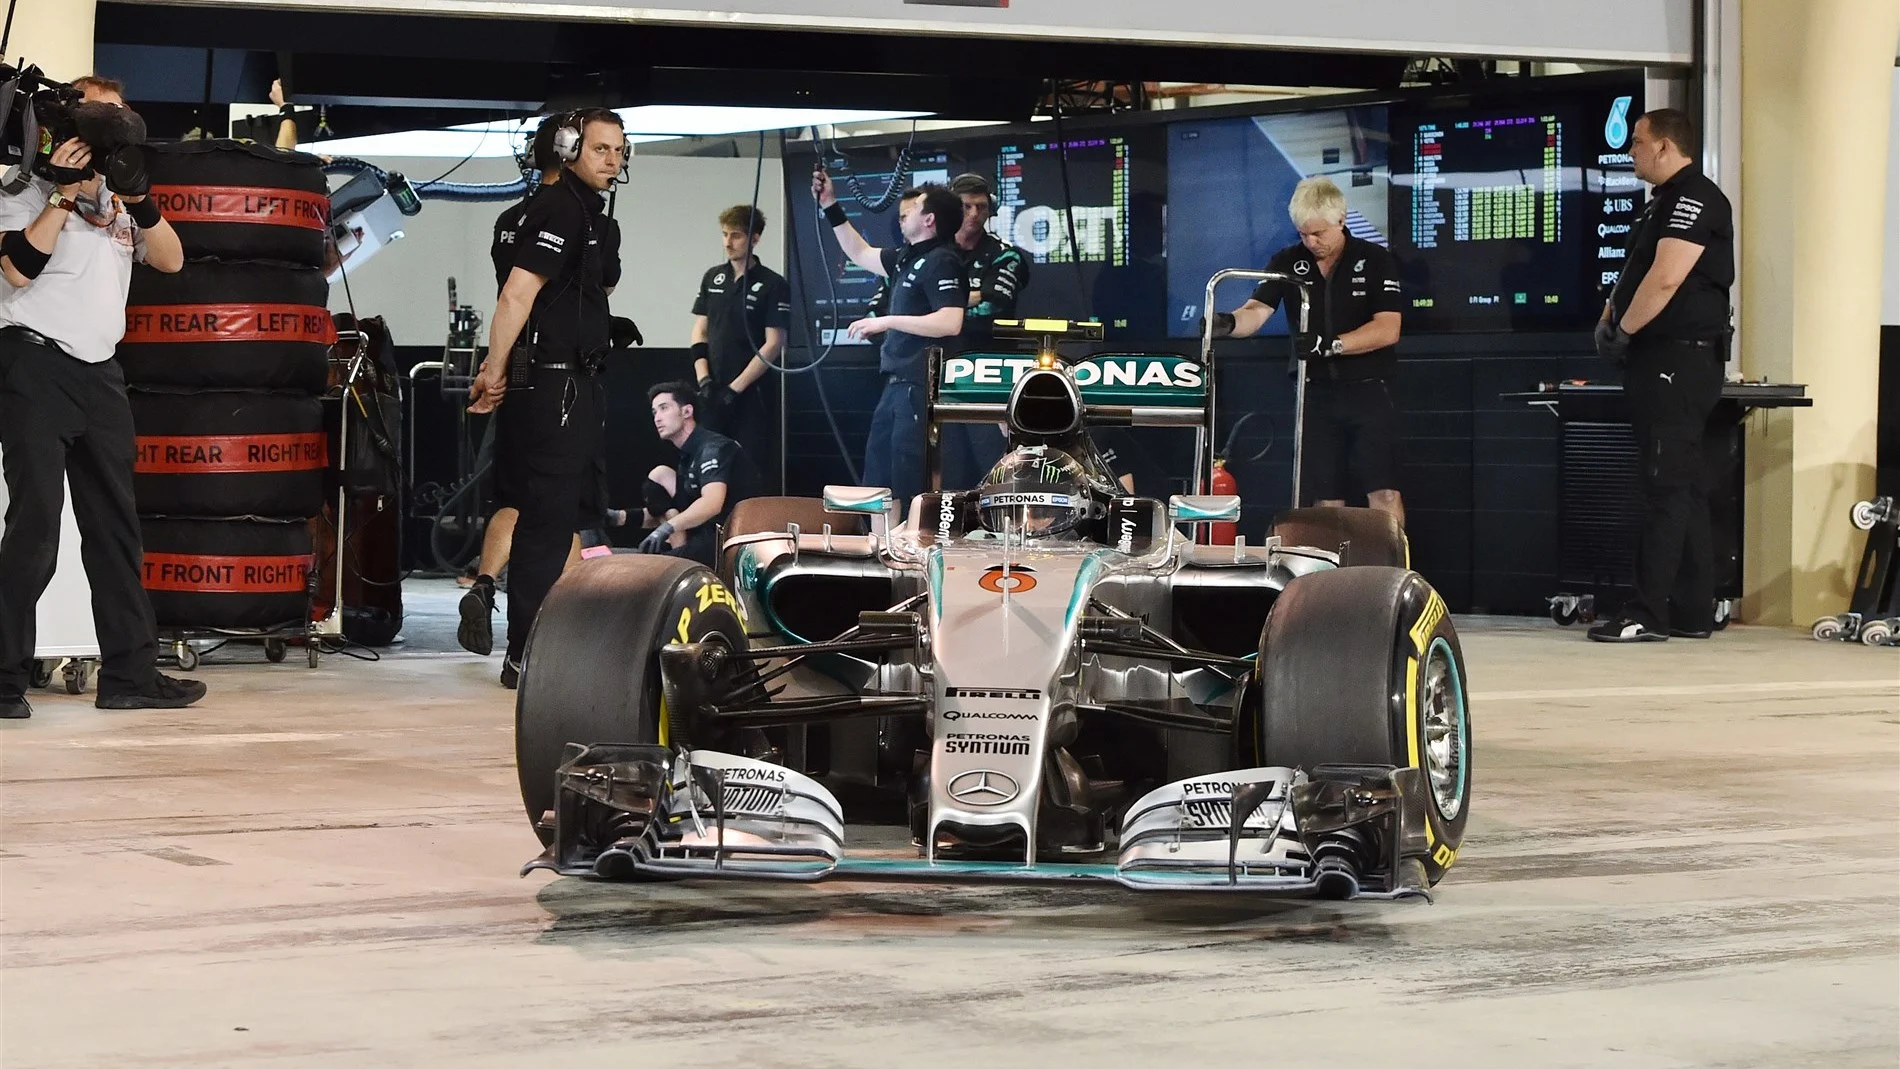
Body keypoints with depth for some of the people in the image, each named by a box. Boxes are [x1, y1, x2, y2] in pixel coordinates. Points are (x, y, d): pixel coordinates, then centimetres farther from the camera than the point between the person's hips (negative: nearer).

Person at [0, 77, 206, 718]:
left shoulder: (119, 200, 19)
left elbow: (170, 260, 10)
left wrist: (141, 199, -5)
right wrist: (65, 193, -13)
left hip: (100, 372, 7)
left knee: (116, 526, 6)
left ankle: (129, 673, 8)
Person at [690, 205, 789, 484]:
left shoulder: (773, 285, -4)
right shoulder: (712, 278, 12)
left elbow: (773, 344, -9)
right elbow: (700, 332, 13)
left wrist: (735, 388, -13)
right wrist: (704, 379, -2)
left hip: (751, 394, -5)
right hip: (714, 393, 5)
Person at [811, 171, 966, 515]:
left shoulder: (941, 261, -13)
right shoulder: (906, 259, 15)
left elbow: (950, 322, -26)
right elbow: (860, 253, 32)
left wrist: (887, 322, -22)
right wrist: (830, 206, 28)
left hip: (921, 387, -10)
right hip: (896, 384, 10)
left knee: (910, 487, -10)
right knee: (875, 483, 12)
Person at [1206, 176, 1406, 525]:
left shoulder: (1375, 261, -2)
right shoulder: (1288, 263, 6)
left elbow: (1388, 329, -11)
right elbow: (1256, 311, -8)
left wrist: (1331, 345, -24)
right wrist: (1229, 322, -32)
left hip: (1367, 391, -3)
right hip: (1315, 393, 3)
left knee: (1384, 493, -11)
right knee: (1325, 499, 5)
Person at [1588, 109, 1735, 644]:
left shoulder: (1695, 198, -12)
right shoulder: (1664, 202, 20)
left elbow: (1665, 278, -22)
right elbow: (1635, 274, 24)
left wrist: (1623, 330, -13)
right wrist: (1611, 319, 7)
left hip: (1680, 360, -11)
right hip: (1657, 362, 11)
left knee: (1665, 486, -11)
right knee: (1683, 487, 11)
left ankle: (1648, 614, -13)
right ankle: (1692, 612, 15)